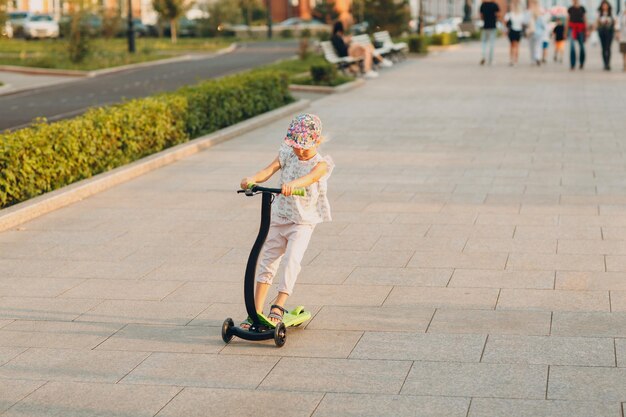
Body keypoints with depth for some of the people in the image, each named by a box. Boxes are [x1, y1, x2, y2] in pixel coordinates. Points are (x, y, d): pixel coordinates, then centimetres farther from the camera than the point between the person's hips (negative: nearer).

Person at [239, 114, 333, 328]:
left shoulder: (321, 164, -11)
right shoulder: (287, 154, 2)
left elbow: (311, 176, -34)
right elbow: (269, 170, -14)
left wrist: (292, 184, -55)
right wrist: (252, 179, -37)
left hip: (303, 221, -4)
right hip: (279, 217, 4)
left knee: (292, 259, -22)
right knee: (267, 262, 3)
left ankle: (279, 305, -18)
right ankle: (256, 311, 7)